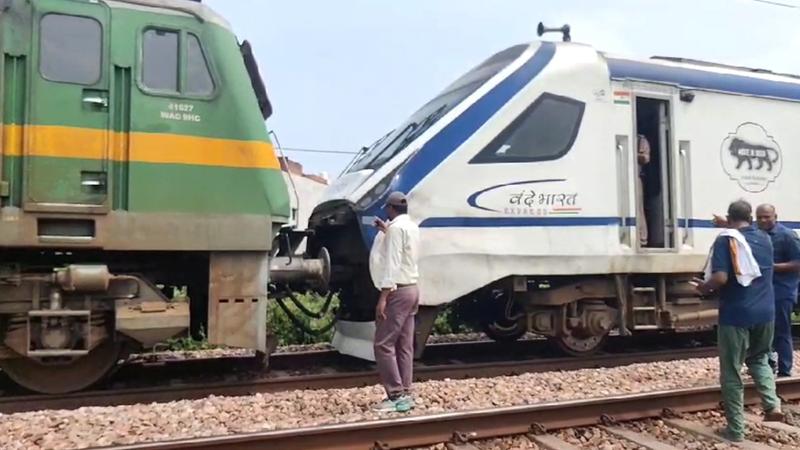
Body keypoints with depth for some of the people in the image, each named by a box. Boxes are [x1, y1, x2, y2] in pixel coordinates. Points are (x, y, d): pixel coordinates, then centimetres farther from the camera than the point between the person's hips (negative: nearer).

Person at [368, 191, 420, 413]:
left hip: (398, 291, -10)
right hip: (411, 289, 10)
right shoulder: (412, 226, 16)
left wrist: (383, 296, -24)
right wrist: (386, 232, 34)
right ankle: (404, 394, 11)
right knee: (404, 346, 9)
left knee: (383, 344, -8)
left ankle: (396, 396, -9)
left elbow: (392, 263, -21)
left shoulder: (396, 227, -13)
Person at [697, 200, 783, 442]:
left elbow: (721, 278, -22)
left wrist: (704, 287, -1)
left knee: (731, 371, 4)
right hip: (765, 312, 6)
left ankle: (735, 429, 9)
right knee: (759, 358, 28)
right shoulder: (765, 238, 9)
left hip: (736, 313, -6)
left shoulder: (725, 239, -10)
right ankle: (773, 404, 11)